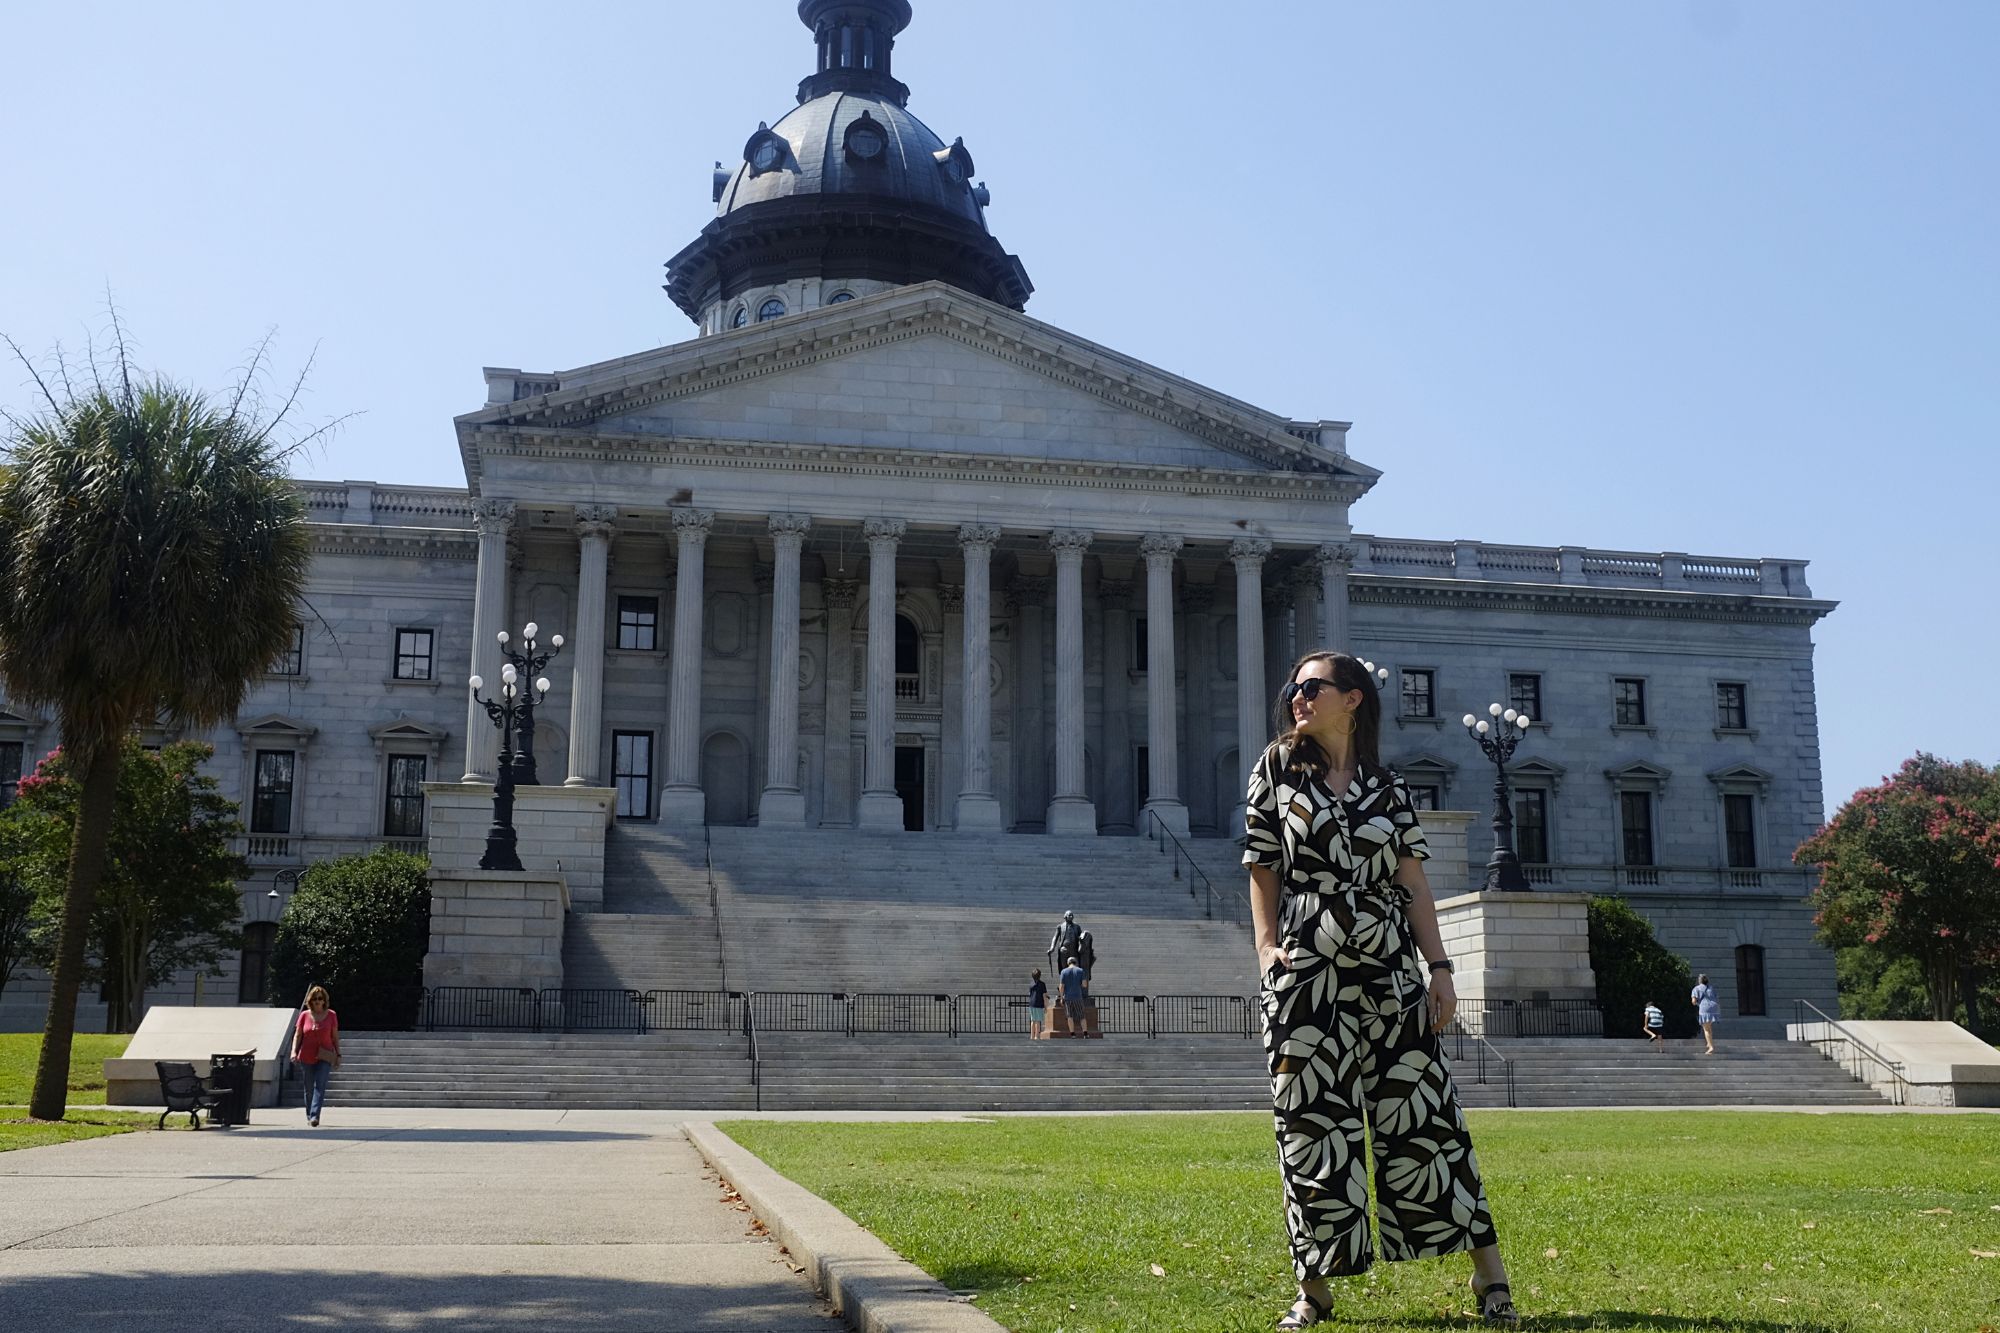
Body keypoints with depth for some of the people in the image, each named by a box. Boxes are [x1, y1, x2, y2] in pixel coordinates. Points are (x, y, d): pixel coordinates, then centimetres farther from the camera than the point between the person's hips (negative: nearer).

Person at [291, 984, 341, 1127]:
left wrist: (338, 1055, 4)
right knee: (309, 1089, 11)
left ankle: (315, 1116, -23)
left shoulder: (331, 1015, 3)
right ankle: (309, 1116, 25)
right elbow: (297, 1035, 5)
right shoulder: (304, 1015, 4)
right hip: (306, 1057, 2)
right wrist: (294, 1051, -9)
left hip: (325, 1057, -2)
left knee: (320, 1087, -15)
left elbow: (335, 1036, 7)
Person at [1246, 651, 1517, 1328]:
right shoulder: (1277, 770, 8)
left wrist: (1440, 967, -1)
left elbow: (1414, 885, 7)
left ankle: (1488, 1271, 8)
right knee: (1314, 1122, 0)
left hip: (1390, 967, 1)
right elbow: (1263, 872, 7)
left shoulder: (1388, 787, 10)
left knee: (1422, 1113, 0)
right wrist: (1267, 946, -6)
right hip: (1306, 971, -1)